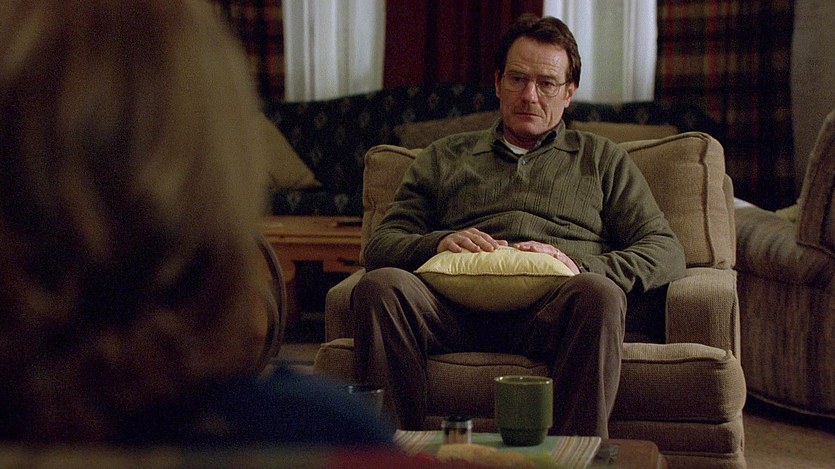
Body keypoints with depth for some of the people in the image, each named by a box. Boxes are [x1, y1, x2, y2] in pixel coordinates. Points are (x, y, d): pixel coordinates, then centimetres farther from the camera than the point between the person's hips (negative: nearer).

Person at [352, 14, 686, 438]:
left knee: (599, 293, -37)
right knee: (380, 285, -31)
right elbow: (379, 245, 21)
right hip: (457, 308, 1)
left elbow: (665, 252, 14)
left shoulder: (602, 159, 28)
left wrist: (581, 266, -6)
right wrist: (438, 243, -3)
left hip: (551, 311, -1)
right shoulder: (444, 157, 31)